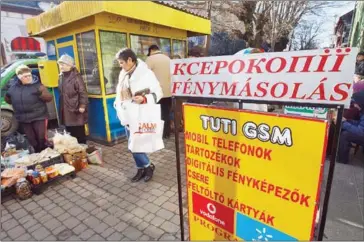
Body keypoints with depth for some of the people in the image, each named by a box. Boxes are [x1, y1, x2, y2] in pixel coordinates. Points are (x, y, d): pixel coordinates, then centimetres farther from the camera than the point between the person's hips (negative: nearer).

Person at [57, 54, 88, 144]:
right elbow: (61, 92, 19)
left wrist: (82, 105, -20)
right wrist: (61, 107, 16)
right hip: (66, 110, 8)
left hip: (76, 109, -8)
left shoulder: (76, 76, -11)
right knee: (70, 133, 14)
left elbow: (82, 92, -15)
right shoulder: (61, 77, 14)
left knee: (79, 133, 1)